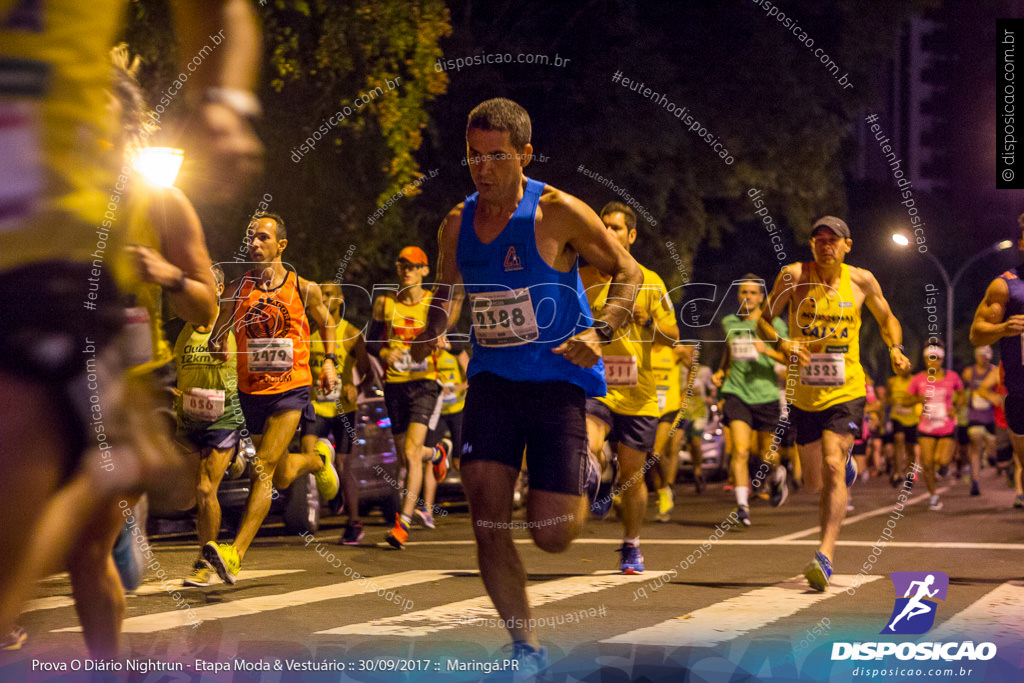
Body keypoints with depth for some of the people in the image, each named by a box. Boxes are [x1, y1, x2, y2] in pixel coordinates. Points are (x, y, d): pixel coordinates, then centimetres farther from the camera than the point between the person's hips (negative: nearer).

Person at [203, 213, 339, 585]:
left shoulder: (304, 289, -2)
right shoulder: (237, 289, 2)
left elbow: (326, 323, 16)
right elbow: (219, 332, 11)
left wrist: (330, 362, 3)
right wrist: (217, 348, -13)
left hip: (291, 389, -4)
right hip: (252, 390, 4)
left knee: (263, 468, -18)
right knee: (282, 478, 15)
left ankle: (235, 554, -23)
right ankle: (316, 462, 52)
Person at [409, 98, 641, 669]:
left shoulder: (558, 213, -11)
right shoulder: (457, 225, 4)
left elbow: (629, 273, -3)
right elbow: (448, 293, 21)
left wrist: (600, 333, -19)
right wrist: (432, 334, 0)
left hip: (558, 379, -4)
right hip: (491, 379, 4)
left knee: (552, 535, -6)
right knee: (488, 520, -9)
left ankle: (582, 477, 30)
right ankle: (527, 647, 6)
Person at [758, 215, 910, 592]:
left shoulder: (861, 280, 0)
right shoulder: (793, 276, -4)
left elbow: (887, 320, 15)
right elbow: (763, 320, 1)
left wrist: (896, 348, -5)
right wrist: (783, 344, -19)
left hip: (846, 390, -2)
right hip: (804, 393, 2)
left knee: (832, 465, -21)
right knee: (814, 481, 12)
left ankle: (825, 557, -24)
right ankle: (846, 463, 51)